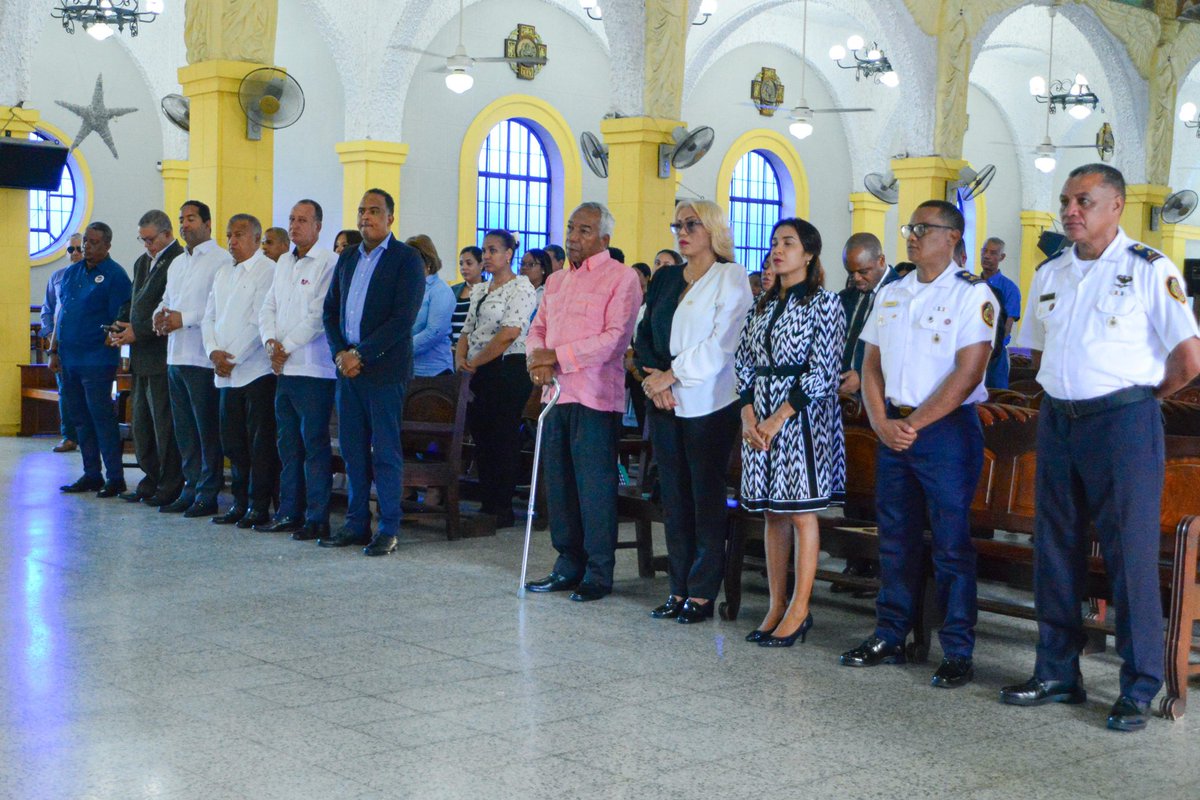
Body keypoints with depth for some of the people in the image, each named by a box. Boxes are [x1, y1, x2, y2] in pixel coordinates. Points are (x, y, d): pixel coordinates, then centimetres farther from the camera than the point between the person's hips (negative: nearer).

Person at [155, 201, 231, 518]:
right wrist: (160, 315, 3)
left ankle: (207, 495, 3)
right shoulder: (178, 263, 20)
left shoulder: (221, 260, -8)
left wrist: (185, 319, -17)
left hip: (202, 358, -9)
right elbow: (167, 299, 26)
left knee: (207, 430, -3)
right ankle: (191, 489, 20)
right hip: (176, 357, 9)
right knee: (184, 429, 12)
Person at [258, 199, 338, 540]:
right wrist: (270, 342, 0)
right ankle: (289, 513, 17)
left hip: (313, 368, -8)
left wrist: (287, 347, -10)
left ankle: (317, 519, -1)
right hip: (283, 369, 8)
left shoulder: (328, 263, -7)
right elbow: (268, 308, 18)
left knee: (315, 445, -5)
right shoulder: (284, 262, 18)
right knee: (287, 444, 11)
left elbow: (319, 315, -14)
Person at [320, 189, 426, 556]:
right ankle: (357, 523, 16)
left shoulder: (406, 259, -4)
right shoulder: (347, 258, 16)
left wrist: (361, 355, -15)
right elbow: (330, 310, 15)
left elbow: (403, 318, -13)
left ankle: (389, 529, 3)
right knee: (352, 449, 9)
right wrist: (340, 353, -2)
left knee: (385, 451, -3)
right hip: (347, 365, 6)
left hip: (383, 368, -6)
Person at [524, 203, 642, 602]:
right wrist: (537, 357, -6)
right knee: (559, 483, 11)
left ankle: (599, 573, 5)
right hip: (556, 391, 7)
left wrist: (559, 356, -16)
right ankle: (568, 565, 21)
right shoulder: (556, 281, 19)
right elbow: (537, 329, 18)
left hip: (595, 396, -7)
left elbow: (615, 336, -14)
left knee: (595, 486, -4)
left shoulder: (621, 278, -5)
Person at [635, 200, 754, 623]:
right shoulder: (665, 279, 15)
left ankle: (702, 594, 4)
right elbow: (644, 335, 13)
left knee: (706, 497, -2)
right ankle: (679, 590, 14)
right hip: (664, 403, 6)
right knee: (674, 497, 7)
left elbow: (721, 343, -12)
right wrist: (653, 376, -6)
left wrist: (672, 375, -12)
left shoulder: (730, 277, -3)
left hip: (708, 404, -6)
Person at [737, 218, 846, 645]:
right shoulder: (764, 305, 15)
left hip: (802, 415, -6)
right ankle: (776, 606, 15)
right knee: (773, 512, 8)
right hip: (760, 419, 6)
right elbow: (744, 362, 12)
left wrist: (779, 418, -16)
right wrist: (749, 416, -3)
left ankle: (799, 610, 3)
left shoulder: (824, 303, -4)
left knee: (801, 512, -3)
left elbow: (823, 370, -12)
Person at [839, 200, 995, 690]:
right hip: (893, 428, 6)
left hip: (947, 428, -6)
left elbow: (966, 374, -14)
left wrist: (915, 423, -14)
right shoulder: (891, 294, 13)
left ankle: (958, 652, 6)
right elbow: (871, 365, 12)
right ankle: (889, 638, 21)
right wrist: (882, 424, -3)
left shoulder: (973, 295, -6)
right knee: (896, 539, 11)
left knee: (951, 544, -2)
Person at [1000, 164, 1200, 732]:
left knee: (1131, 553, -3)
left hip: (1123, 421, -6)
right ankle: (1057, 673, 22)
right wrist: (1066, 389, 14)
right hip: (1058, 420, 6)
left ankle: (1139, 689, 7)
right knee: (1055, 550, 10)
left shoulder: (1150, 270, -7)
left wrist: (1140, 393, 2)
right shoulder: (1049, 274, 12)